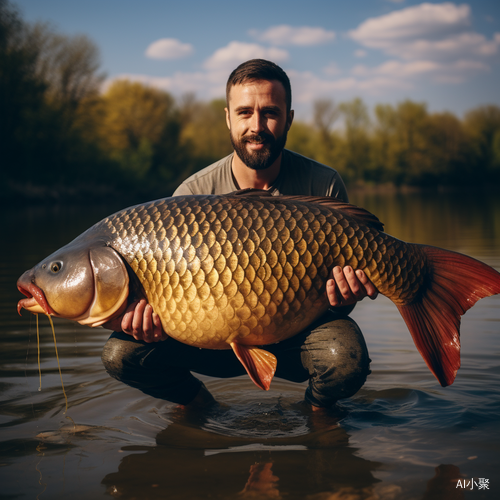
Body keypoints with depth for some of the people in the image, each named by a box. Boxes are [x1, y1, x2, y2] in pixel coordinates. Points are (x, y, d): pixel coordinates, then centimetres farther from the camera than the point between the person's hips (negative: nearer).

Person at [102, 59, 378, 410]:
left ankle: (319, 409, 4)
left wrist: (343, 298, -30)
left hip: (298, 334, -1)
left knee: (346, 360, -35)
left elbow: (337, 298, -5)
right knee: (122, 352, -19)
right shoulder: (194, 194, -10)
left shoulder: (323, 185, -11)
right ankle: (200, 405, 12)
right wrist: (149, 312, -30)